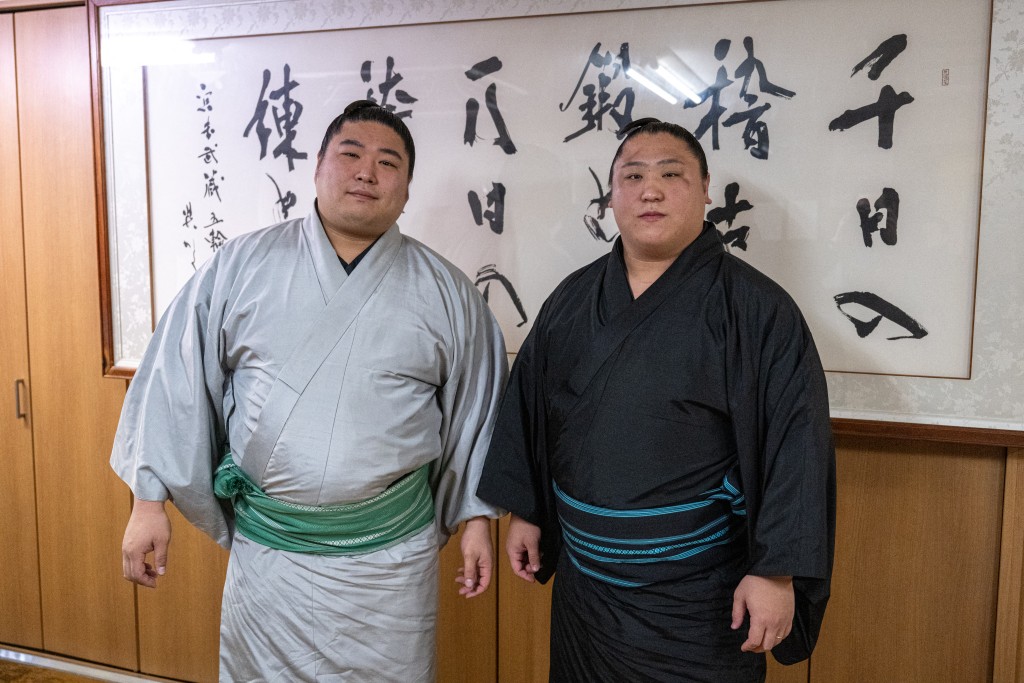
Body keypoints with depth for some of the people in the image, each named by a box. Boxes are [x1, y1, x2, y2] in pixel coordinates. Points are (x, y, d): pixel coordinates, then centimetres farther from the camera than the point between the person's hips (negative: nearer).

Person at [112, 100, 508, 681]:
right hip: (265, 546, 1)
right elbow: (179, 382, 1)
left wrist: (478, 517, 5)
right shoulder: (242, 264, -1)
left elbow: (476, 409, 6)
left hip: (391, 552, 0)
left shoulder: (445, 291, -1)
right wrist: (151, 499, 0)